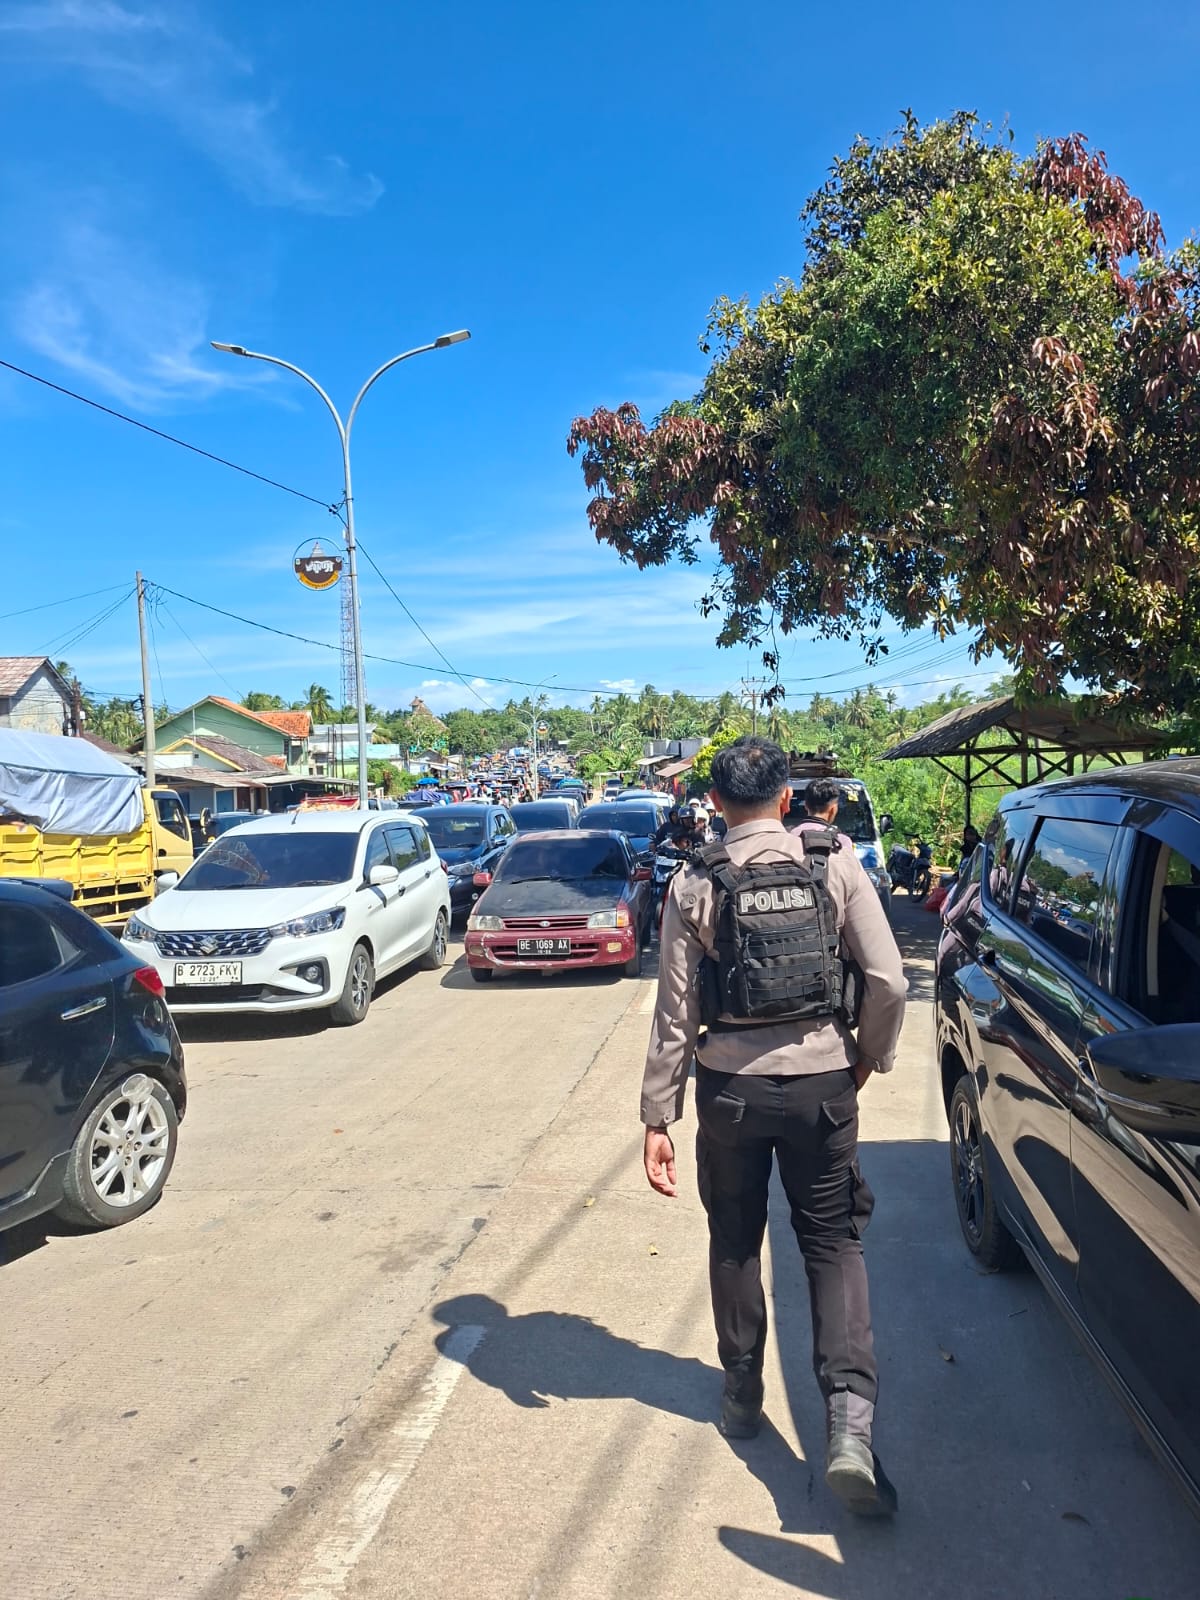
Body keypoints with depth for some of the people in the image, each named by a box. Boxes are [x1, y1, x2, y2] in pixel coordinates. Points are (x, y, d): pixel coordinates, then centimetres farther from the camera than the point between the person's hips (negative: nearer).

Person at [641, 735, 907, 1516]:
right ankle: (851, 1415, -1)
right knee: (834, 1243, 13)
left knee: (735, 1241, 20)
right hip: (821, 1082, 0)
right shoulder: (836, 864, -5)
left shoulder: (695, 885, -6)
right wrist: (871, 1057, 10)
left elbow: (676, 1011, -6)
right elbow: (889, 980, -8)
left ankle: (743, 1393, 34)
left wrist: (659, 1117, 0)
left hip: (731, 1086, 0)